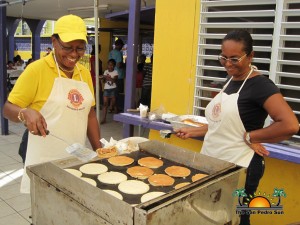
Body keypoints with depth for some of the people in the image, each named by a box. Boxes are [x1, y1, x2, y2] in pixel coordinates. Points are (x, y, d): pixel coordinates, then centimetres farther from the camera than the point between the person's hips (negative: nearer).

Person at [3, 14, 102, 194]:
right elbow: (8, 109, -8)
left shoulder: (84, 73, 8)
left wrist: (99, 150, 5)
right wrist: (26, 113, -29)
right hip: (45, 162, -5)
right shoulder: (37, 69, -10)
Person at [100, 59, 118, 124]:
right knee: (105, 103, -2)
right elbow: (104, 81, 6)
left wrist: (109, 78, -26)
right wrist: (104, 78, -14)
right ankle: (104, 119, -2)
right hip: (106, 89, 3)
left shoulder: (115, 72, -3)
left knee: (113, 103, 3)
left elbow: (115, 80, -15)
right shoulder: (106, 71, 8)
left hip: (113, 89, -3)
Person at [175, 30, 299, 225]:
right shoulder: (231, 82, 10)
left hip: (238, 168, -8)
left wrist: (249, 137, -19)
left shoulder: (260, 85, -15)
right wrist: (194, 131, 12)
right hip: (212, 163, 8)